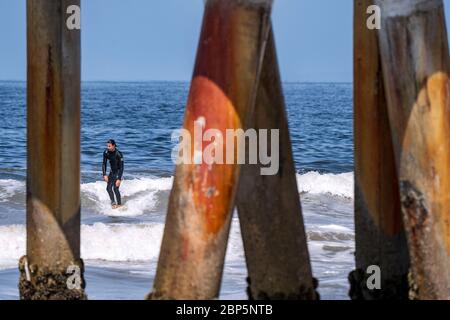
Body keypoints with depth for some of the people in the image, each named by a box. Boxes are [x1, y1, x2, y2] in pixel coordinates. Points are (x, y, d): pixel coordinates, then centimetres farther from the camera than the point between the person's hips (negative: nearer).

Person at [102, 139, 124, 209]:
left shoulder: (118, 154, -25)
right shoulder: (106, 152, -10)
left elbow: (121, 167, -24)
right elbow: (104, 164, -1)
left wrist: (119, 179, -28)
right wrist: (104, 175, -11)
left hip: (118, 172, -6)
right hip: (112, 172, 6)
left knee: (115, 188, -12)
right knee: (108, 187, -1)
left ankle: (119, 205, -4)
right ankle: (113, 202, 10)